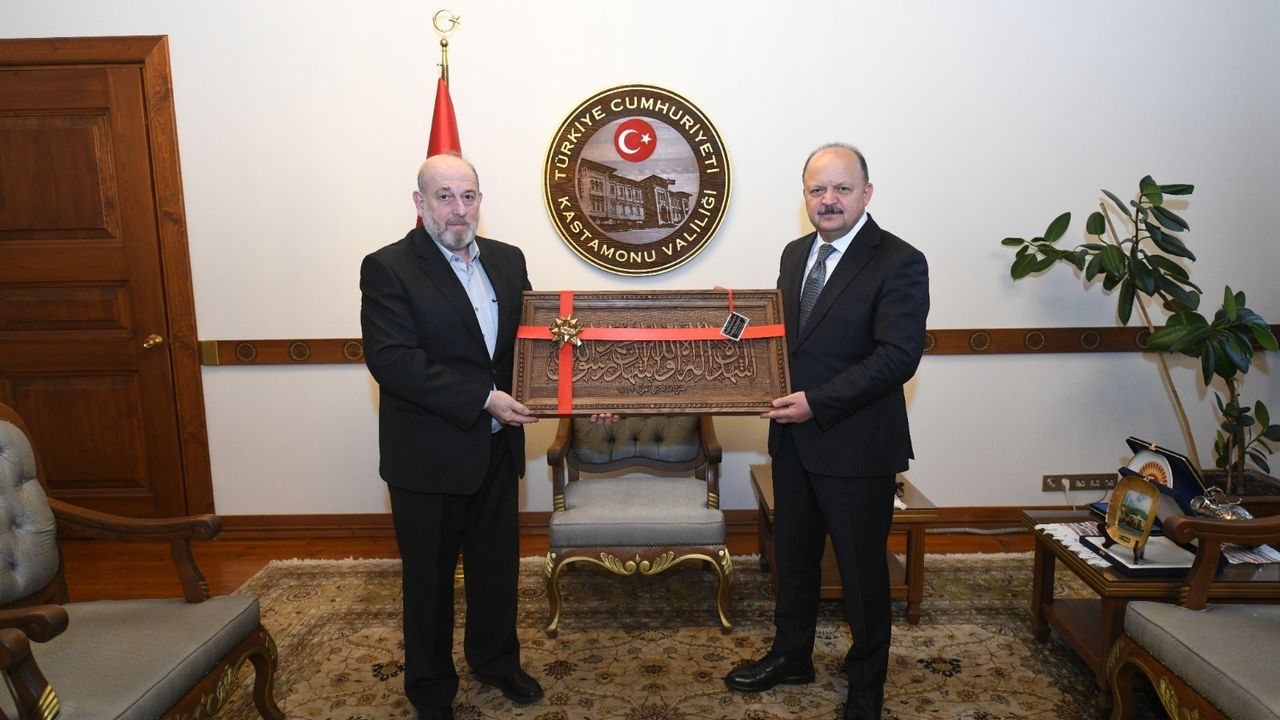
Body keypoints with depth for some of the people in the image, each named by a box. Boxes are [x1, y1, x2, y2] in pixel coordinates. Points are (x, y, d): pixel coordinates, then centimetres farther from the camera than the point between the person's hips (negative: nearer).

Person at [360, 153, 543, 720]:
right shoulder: (387, 268, -12)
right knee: (429, 575, 13)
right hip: (428, 454, -5)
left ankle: (495, 660, 42)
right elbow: (391, 359, -21)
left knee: (498, 563, 19)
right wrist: (482, 398, -25)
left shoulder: (507, 260, 5)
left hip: (497, 447, 5)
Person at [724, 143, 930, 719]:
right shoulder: (795, 254, 8)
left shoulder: (898, 262, -13)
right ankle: (790, 656, 42)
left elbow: (899, 356, -21)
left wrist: (818, 403, -24)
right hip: (793, 438, 7)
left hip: (856, 445, -6)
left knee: (862, 569, 10)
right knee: (793, 556, 20)